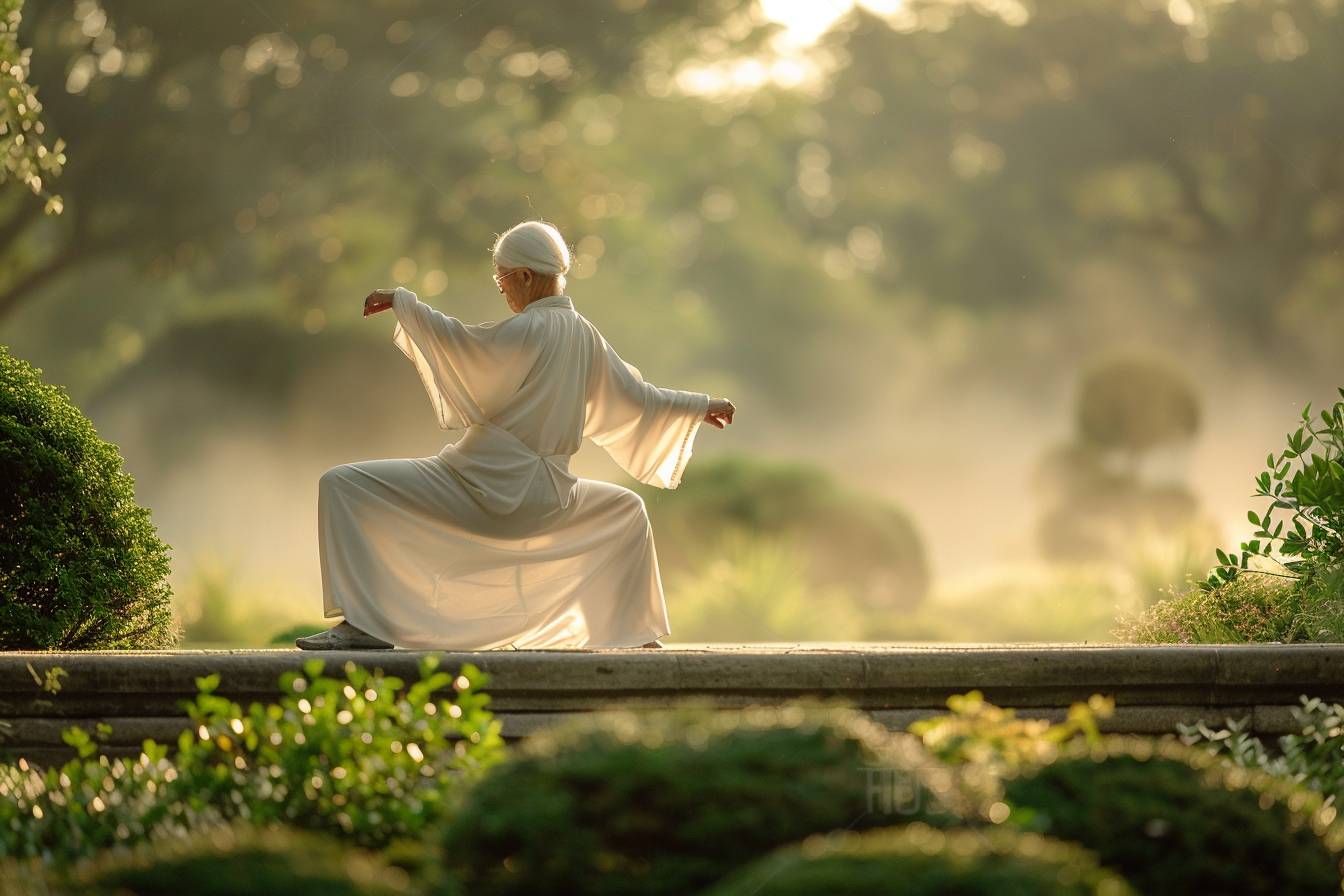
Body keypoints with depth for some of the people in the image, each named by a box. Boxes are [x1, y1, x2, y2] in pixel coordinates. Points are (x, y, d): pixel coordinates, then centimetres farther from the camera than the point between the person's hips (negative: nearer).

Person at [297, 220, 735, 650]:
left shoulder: (526, 331, -13)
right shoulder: (585, 336, 6)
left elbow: (458, 340, -26)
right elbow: (638, 398, 14)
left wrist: (401, 300, -13)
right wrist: (703, 405, 30)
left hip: (479, 487, -7)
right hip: (542, 500, 7)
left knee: (342, 485, -3)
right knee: (626, 510, 38)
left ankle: (363, 623, -14)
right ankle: (636, 631, 27)